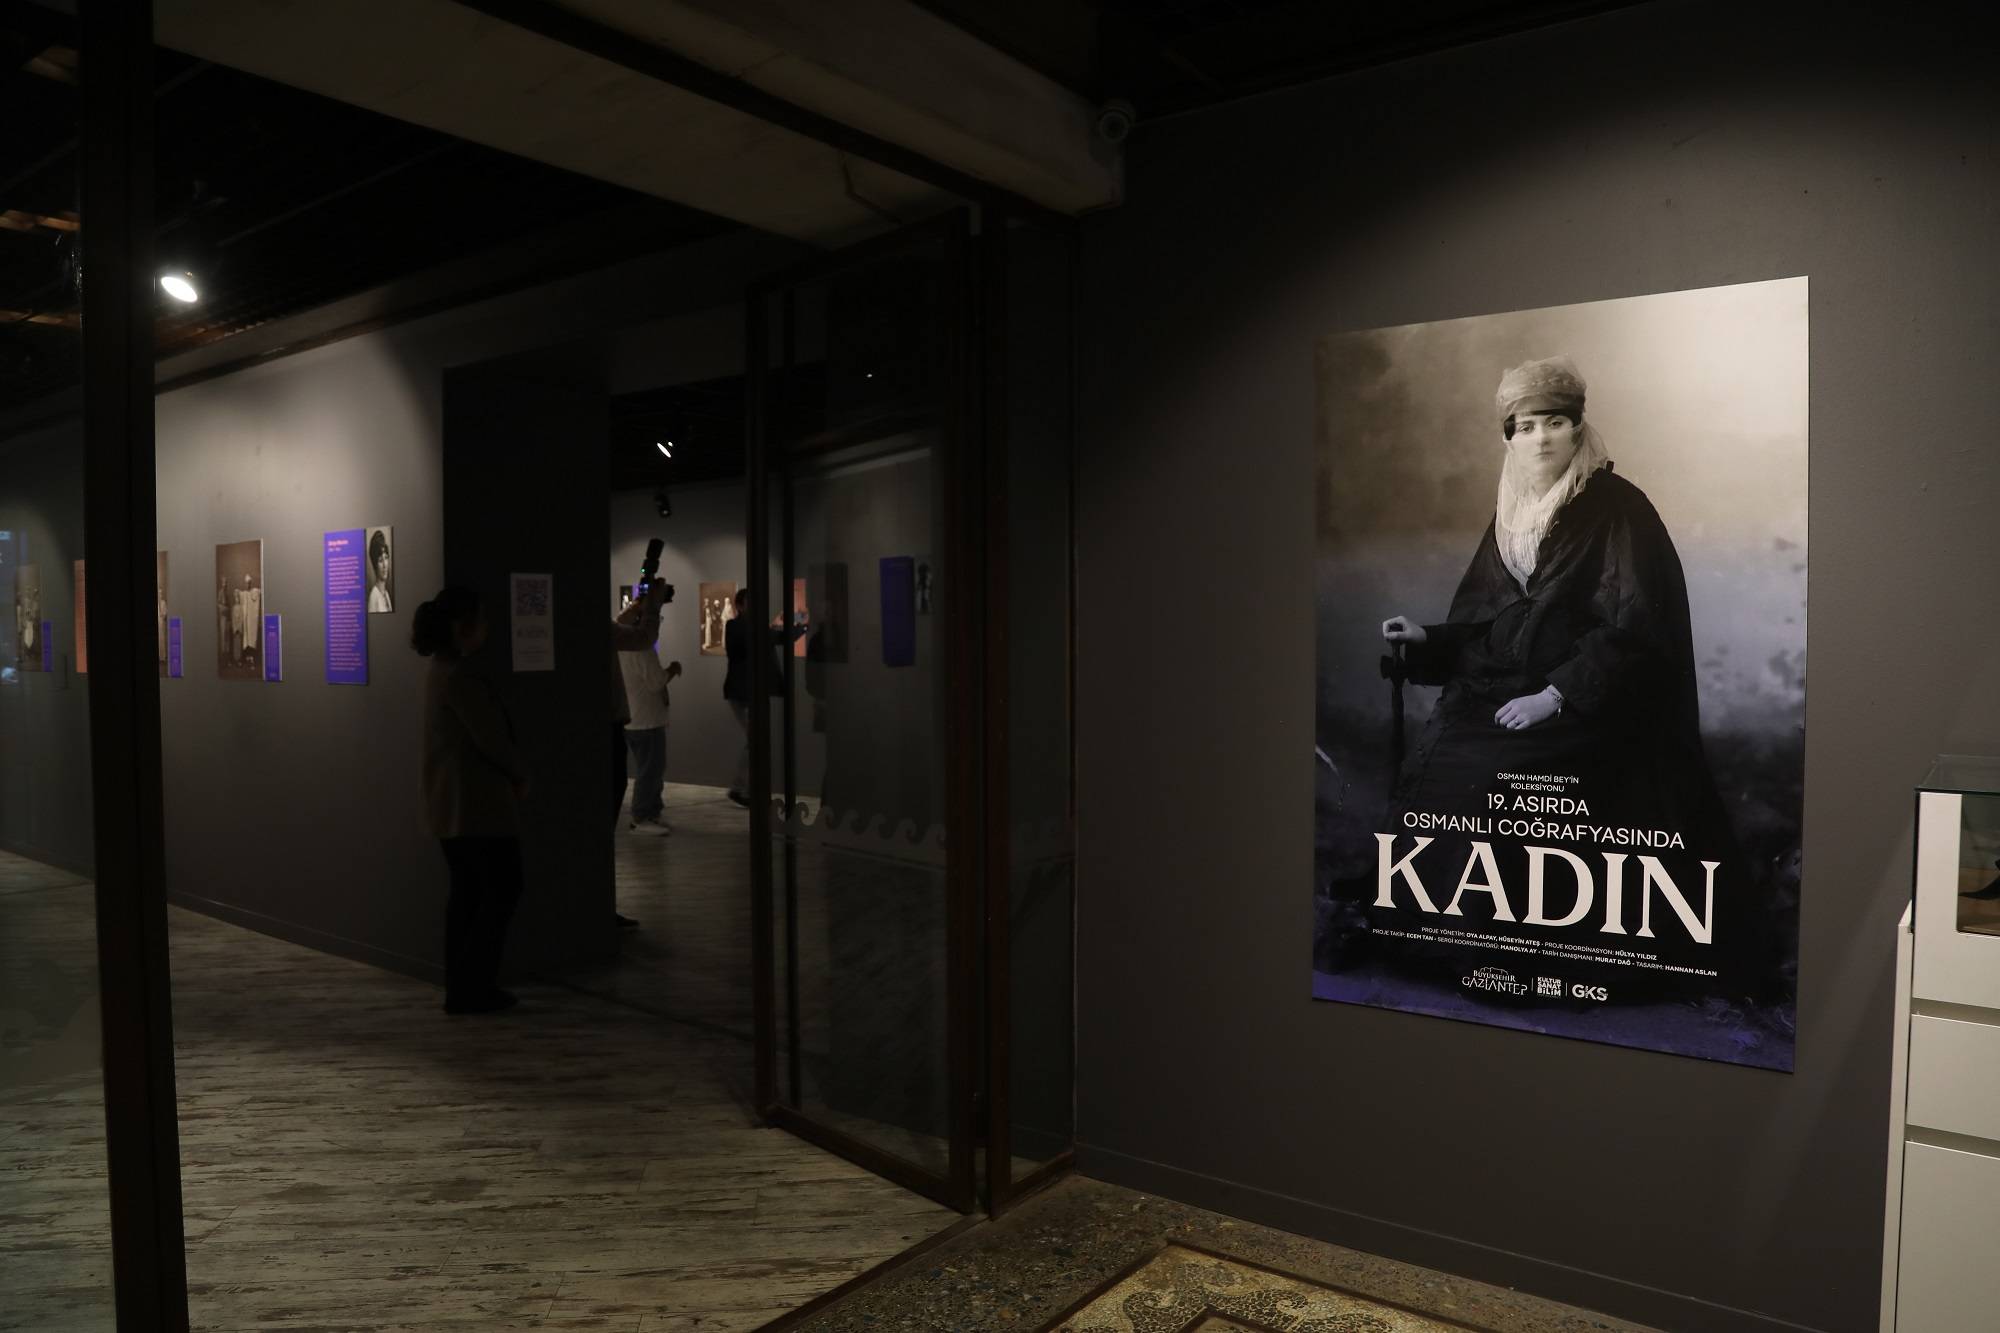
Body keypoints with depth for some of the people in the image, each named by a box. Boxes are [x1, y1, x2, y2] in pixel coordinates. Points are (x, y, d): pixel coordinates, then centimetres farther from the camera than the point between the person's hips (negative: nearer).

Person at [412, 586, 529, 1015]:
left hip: (450, 804, 10)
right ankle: (473, 987, 1)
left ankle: (461, 988, 18)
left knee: (467, 891, 13)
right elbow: (490, 739, -19)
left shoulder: (440, 672, 13)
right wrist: (522, 774, -2)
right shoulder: (461, 677, -19)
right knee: (503, 889, -2)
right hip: (477, 803, -10)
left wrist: (511, 773, 8)